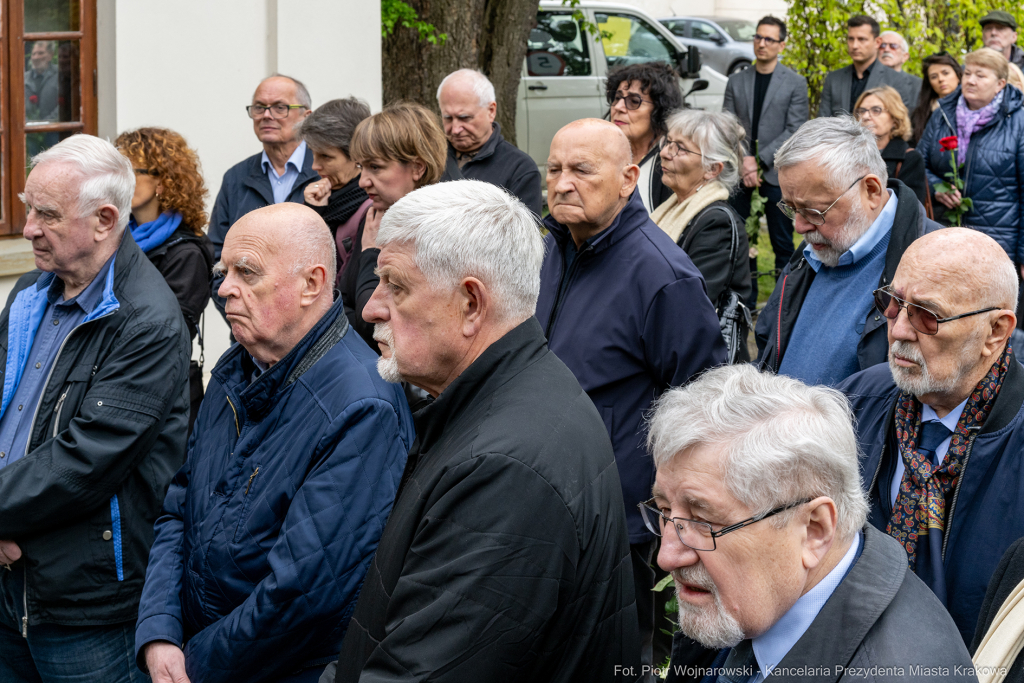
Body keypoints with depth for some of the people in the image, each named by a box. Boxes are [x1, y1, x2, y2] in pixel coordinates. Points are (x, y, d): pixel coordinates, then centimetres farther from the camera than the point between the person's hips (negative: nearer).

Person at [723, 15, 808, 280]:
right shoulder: (736, 81, 11)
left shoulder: (795, 83, 2)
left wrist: (759, 160, -12)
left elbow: (795, 130, -5)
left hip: (776, 171, -3)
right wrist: (743, 161, -10)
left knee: (782, 242, 1)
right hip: (739, 172, 3)